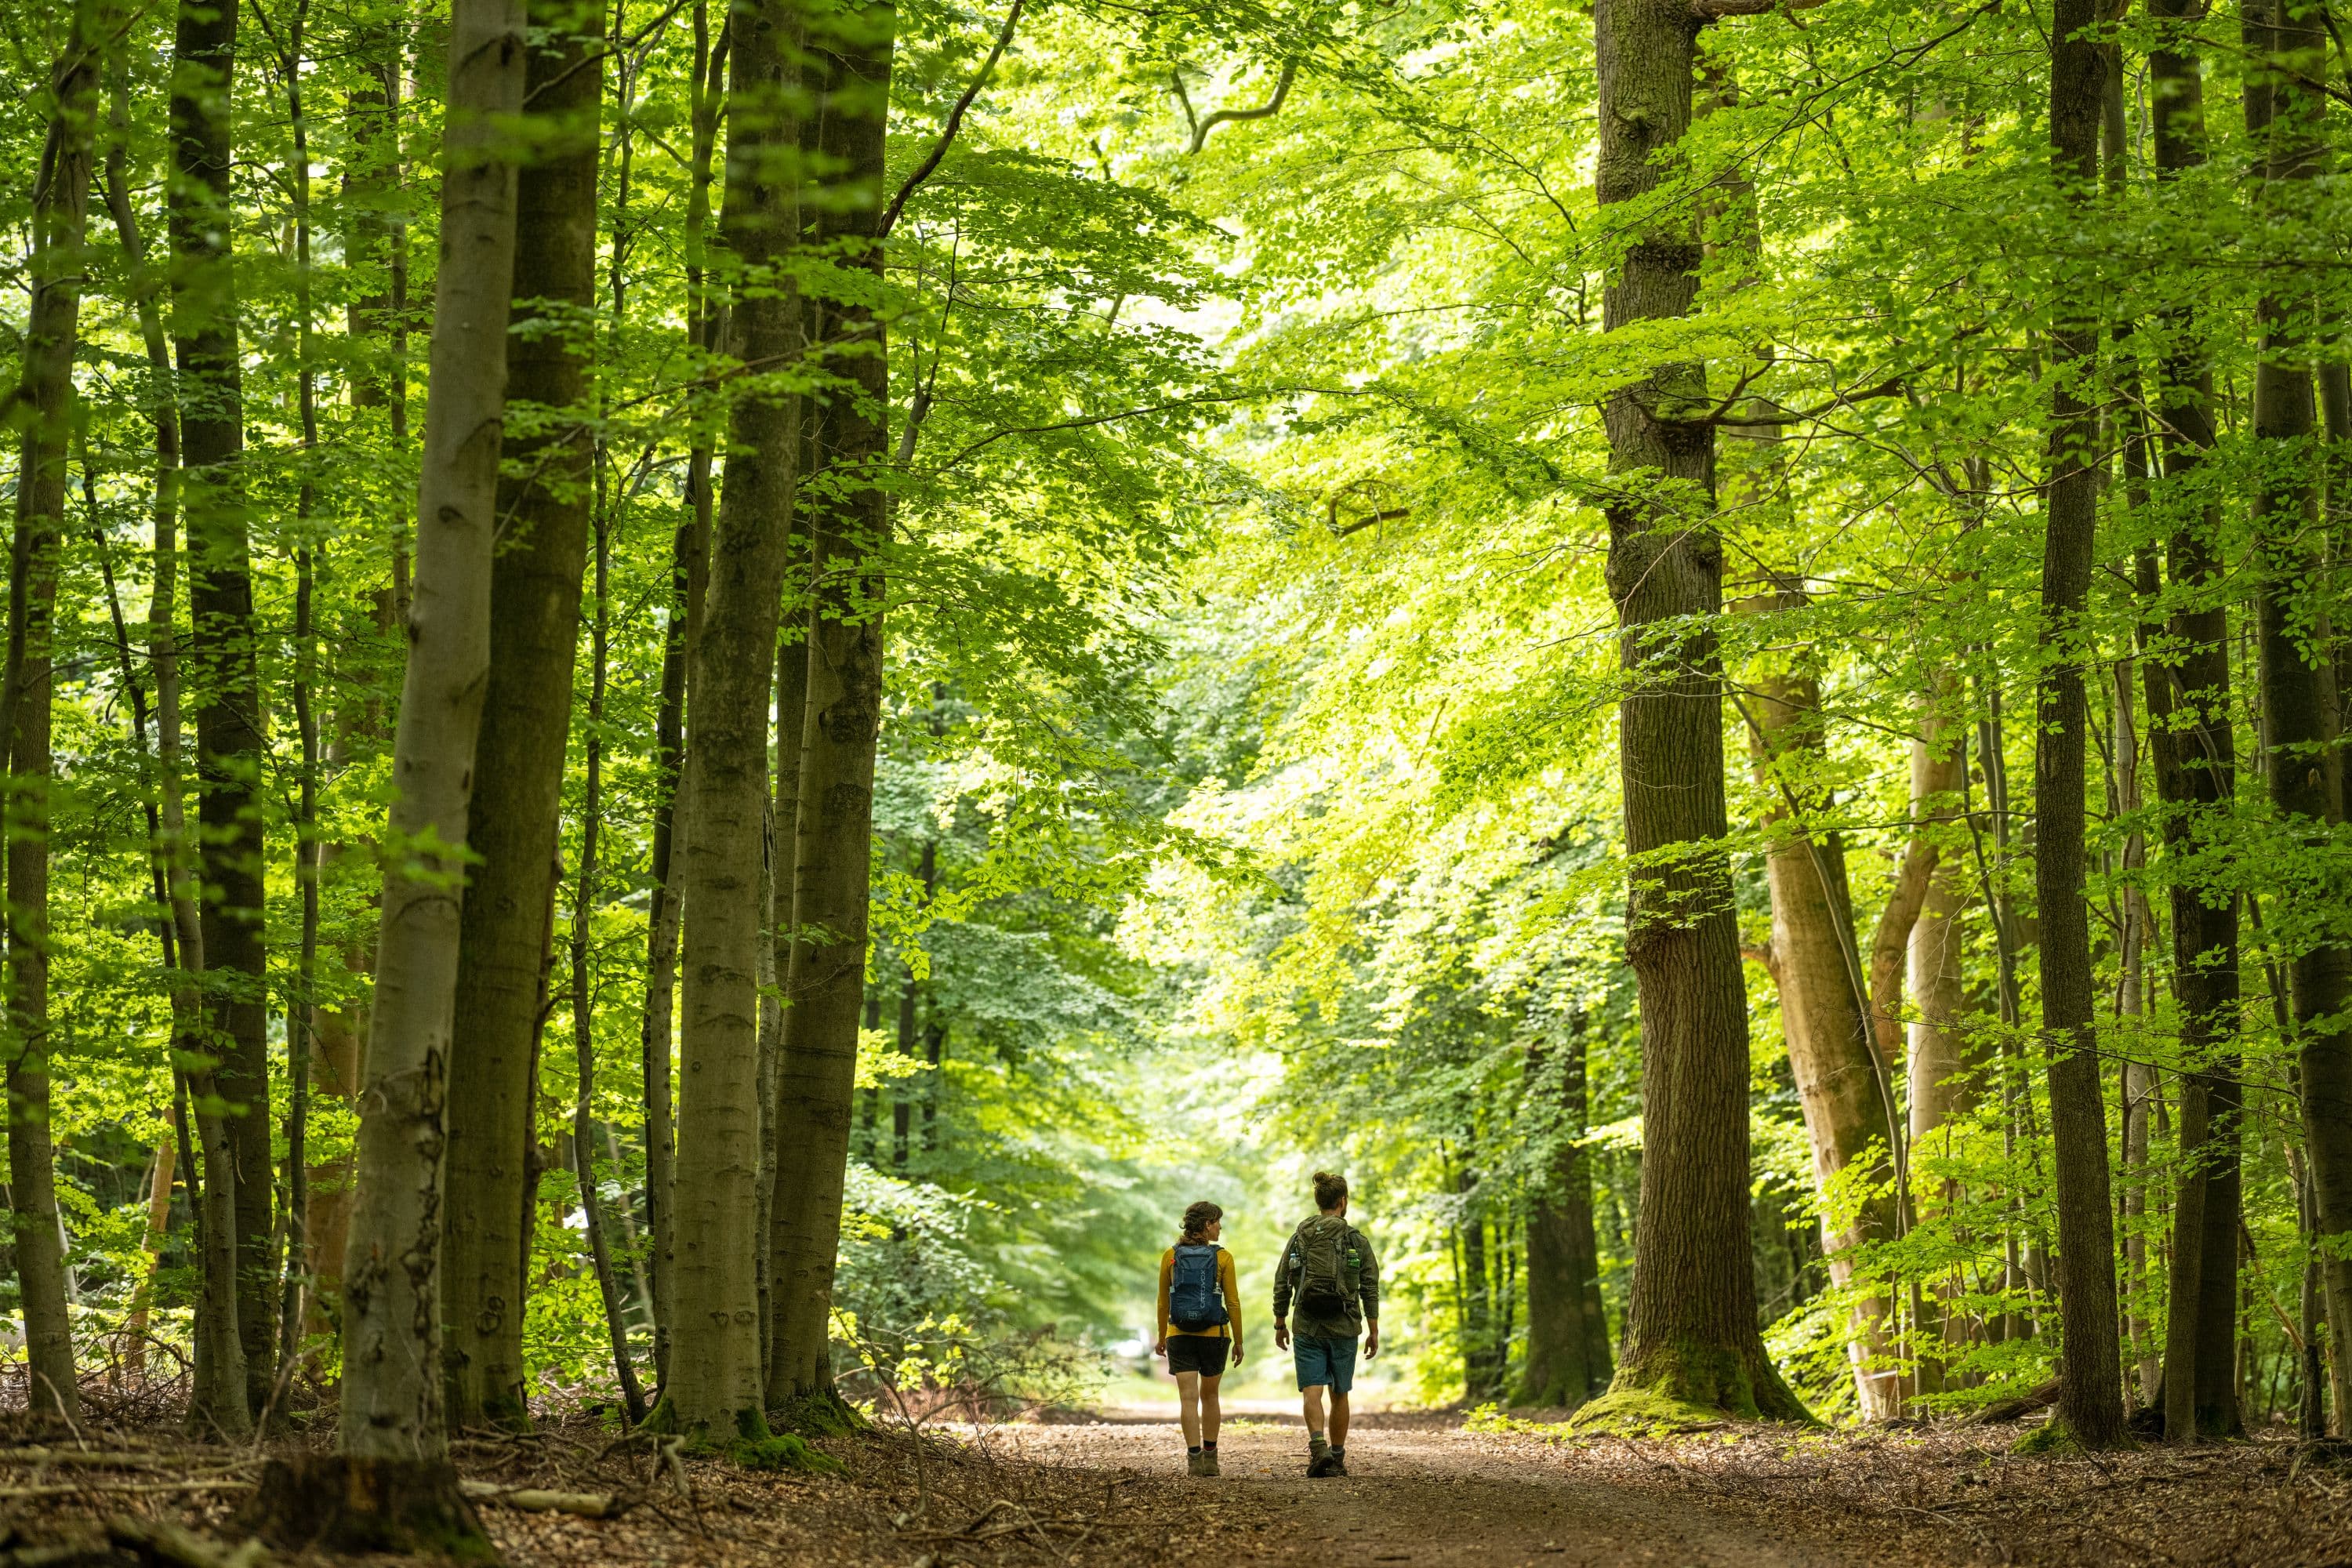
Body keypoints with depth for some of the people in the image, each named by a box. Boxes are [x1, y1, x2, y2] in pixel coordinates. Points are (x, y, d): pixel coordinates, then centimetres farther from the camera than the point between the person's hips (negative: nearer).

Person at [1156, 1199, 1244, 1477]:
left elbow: (1163, 1302, 6)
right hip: (1214, 1335, -1)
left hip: (1180, 1336, 1)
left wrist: (1162, 1338, 16)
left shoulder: (1170, 1256, 1)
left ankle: (1194, 1458, -13)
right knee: (1209, 1396, 15)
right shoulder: (1222, 1258, -5)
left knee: (1188, 1399, -3)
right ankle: (1210, 1458, 18)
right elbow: (1233, 1302, -4)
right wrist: (1238, 1340, 4)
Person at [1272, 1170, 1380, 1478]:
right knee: (1339, 1394, 12)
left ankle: (1318, 1446, -28)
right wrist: (1373, 1331, 3)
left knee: (1312, 1391, -5)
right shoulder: (1357, 1240, -2)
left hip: (1307, 1326, 0)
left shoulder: (1299, 1237, 3)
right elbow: (1370, 1288, -3)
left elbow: (1282, 1284, 5)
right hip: (1344, 1327, 0)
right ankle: (1337, 1458, 17)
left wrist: (1280, 1325, 14)